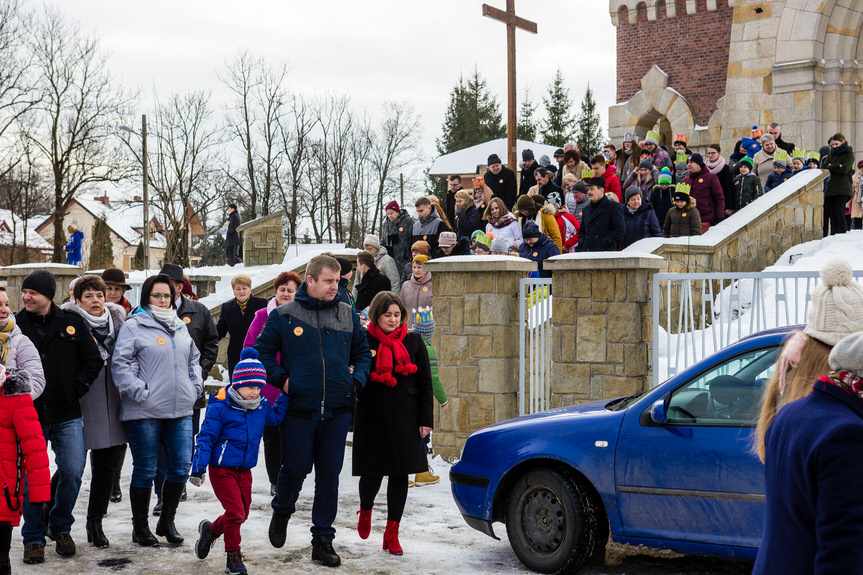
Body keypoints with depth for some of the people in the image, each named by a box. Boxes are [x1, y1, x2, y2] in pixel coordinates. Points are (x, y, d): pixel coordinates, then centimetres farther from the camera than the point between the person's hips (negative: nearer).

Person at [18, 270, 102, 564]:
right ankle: (33, 538, 15)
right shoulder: (15, 325, 0)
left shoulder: (71, 323, 3)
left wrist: (77, 387, -1)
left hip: (67, 414, 1)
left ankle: (61, 528, 23)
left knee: (72, 473, 0)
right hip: (29, 416, -1)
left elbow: (93, 360, 8)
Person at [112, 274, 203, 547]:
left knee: (181, 467, 6)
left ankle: (167, 521, 22)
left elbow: (194, 359, 26)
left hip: (180, 411, 6)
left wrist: (195, 387, 12)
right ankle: (140, 527, 15)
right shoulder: (134, 325, -4)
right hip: (144, 412, -6)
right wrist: (139, 392, -16)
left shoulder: (180, 327, 16)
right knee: (145, 471, 2)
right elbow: (120, 363, -10)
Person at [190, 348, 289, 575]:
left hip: (245, 470, 6)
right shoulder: (219, 407, -15)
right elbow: (205, 438, -12)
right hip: (222, 469, -6)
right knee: (235, 511, -11)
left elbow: (276, 417, 21)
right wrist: (198, 468, -14)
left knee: (242, 513, 15)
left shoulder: (262, 406, 2)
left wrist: (284, 395, 7)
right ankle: (233, 556, 5)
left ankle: (211, 530, 41)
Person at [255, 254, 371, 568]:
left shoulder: (348, 315, 8)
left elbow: (362, 352, 18)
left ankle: (323, 540, 15)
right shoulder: (283, 315, -1)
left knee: (329, 476, 5)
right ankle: (282, 512, 34)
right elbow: (262, 351, 5)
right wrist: (281, 379, -7)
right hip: (299, 410, -2)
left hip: (338, 412, 3)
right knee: (294, 470, 1)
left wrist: (357, 379, 2)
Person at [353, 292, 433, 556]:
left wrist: (425, 420, 0)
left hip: (405, 418, 2)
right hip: (372, 416, -1)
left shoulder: (413, 341, 4)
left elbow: (425, 382, 4)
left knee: (400, 473, 2)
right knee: (373, 472, 3)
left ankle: (392, 533, 11)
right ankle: (365, 510, 37)